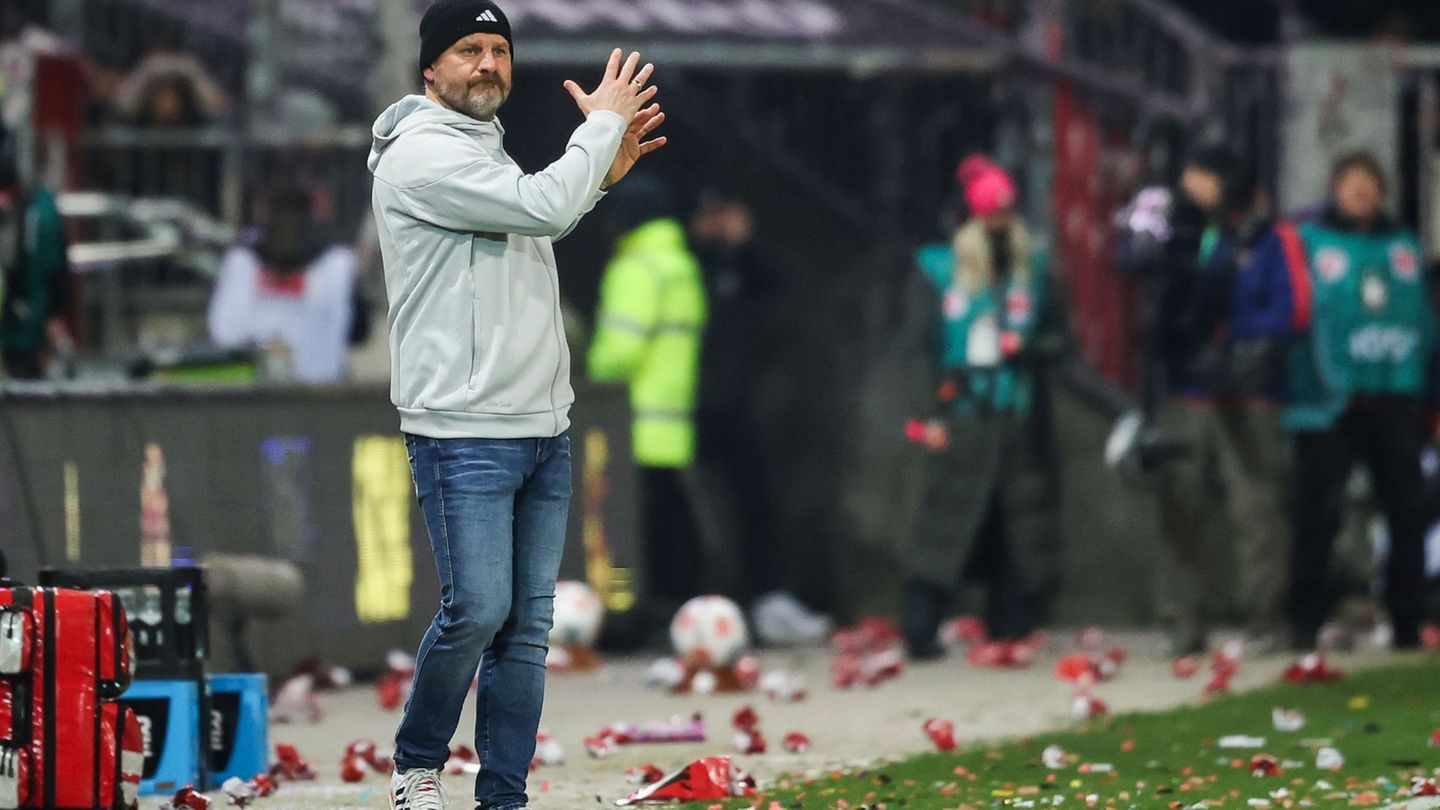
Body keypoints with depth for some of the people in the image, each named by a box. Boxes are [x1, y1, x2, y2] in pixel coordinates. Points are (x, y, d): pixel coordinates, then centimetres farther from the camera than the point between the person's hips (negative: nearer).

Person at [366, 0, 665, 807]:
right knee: (477, 611, -11)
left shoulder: (491, 154, 18)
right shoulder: (421, 155, -12)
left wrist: (601, 174, 19)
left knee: (527, 628, 5)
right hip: (463, 436, -8)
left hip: (543, 431, 8)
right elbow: (544, 208, -21)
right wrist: (605, 123, -7)